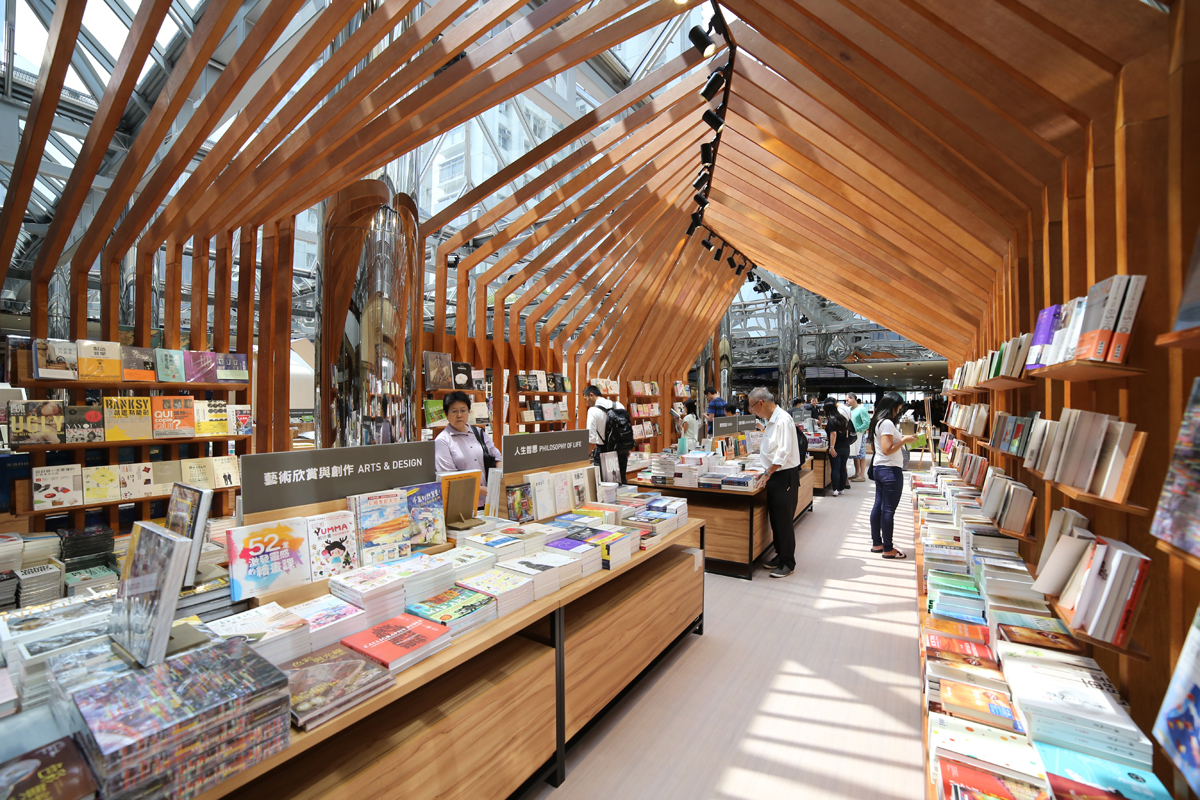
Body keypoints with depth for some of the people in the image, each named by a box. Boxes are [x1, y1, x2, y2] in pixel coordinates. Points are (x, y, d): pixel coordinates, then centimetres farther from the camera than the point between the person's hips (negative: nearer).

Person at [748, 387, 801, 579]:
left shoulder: (783, 420, -19)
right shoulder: (771, 420, 11)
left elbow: (784, 452, -24)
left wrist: (768, 473, -21)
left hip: (785, 476, -9)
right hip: (774, 475, 9)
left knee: (784, 520, 0)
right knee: (775, 519, 16)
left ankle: (788, 563, 13)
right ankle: (780, 555, 30)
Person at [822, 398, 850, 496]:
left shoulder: (831, 420, -12)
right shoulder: (842, 418, 9)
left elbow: (833, 434, -20)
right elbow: (847, 431, 17)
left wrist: (832, 447, -20)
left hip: (836, 449, -7)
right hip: (845, 447, 7)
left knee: (835, 469, -3)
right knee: (842, 468, 13)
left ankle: (835, 490, -3)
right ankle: (842, 488, 20)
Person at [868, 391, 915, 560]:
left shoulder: (877, 422, 12)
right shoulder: (887, 423, -17)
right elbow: (887, 450, -23)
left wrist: (900, 439, 19)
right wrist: (904, 440, -13)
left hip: (878, 468, 10)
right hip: (890, 470, -10)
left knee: (878, 506, 13)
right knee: (888, 510, -2)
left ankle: (876, 544, 22)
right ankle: (888, 549, 7)